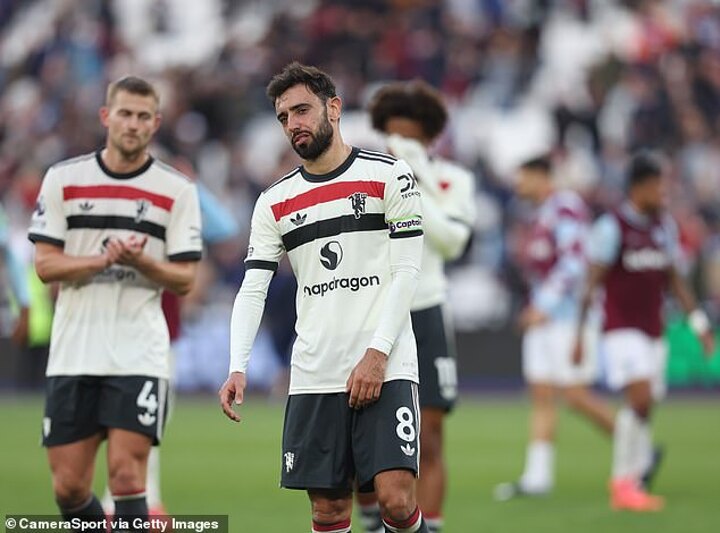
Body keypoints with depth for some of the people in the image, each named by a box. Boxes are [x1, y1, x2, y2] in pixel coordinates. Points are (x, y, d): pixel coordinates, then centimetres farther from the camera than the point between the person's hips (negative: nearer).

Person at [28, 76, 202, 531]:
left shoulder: (177, 190, 2)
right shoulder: (63, 179, 5)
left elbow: (184, 279, 1)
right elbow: (45, 264, 0)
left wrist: (140, 262, -19)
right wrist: (103, 259, -16)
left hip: (140, 356, -2)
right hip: (74, 353, 2)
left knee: (127, 479, -11)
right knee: (69, 488, 3)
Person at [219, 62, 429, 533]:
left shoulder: (389, 175, 2)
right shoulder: (274, 203, 12)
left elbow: (406, 270, -3)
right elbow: (252, 289, 6)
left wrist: (377, 353, -13)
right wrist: (238, 368, -10)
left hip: (385, 369, -3)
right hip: (313, 377, 4)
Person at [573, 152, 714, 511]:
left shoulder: (665, 226, 10)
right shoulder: (612, 228, -9)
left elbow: (673, 279, 18)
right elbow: (592, 283, -8)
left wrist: (698, 321, 12)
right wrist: (578, 335, -9)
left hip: (653, 331, 7)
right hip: (622, 330, -7)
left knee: (645, 409, 6)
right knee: (640, 397, -19)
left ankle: (634, 484, 13)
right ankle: (622, 482, -10)